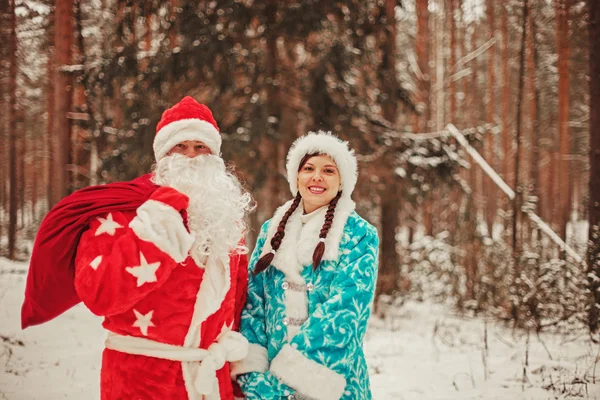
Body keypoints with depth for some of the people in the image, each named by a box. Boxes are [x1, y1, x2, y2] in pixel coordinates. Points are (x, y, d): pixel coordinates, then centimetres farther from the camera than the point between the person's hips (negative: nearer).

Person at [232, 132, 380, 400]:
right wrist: (252, 373, -14)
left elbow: (343, 309, -14)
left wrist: (286, 375, -22)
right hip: (272, 378, 3)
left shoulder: (360, 235, -4)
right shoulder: (272, 230, 8)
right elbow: (252, 300, 1)